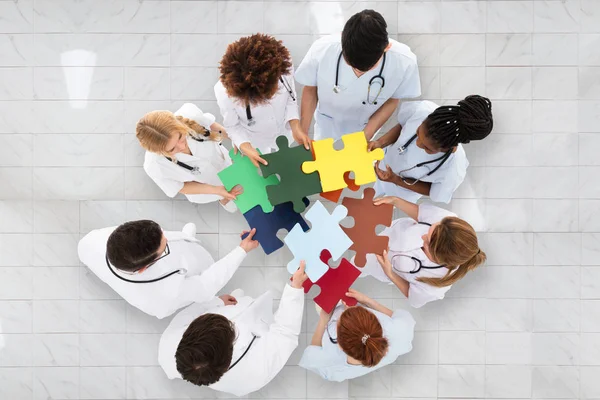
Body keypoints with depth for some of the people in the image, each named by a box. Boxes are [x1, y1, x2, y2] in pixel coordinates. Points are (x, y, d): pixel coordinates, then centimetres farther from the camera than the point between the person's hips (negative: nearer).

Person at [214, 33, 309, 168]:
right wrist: (247, 149, -34)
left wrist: (296, 127, -27)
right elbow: (233, 127, -18)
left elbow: (290, 99, -13)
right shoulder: (225, 92, -38)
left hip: (283, 139, 3)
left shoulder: (283, 65, -33)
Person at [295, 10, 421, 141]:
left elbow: (392, 100, -12)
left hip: (365, 126, 1)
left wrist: (366, 136, -19)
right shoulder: (321, 50, -35)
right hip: (327, 122, 0)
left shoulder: (404, 62, -34)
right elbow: (310, 90, -14)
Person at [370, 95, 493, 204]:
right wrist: (380, 143, -28)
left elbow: (433, 193, -21)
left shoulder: (453, 172, -44)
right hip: (384, 163, 3)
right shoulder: (421, 109, -38)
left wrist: (396, 180, -29)